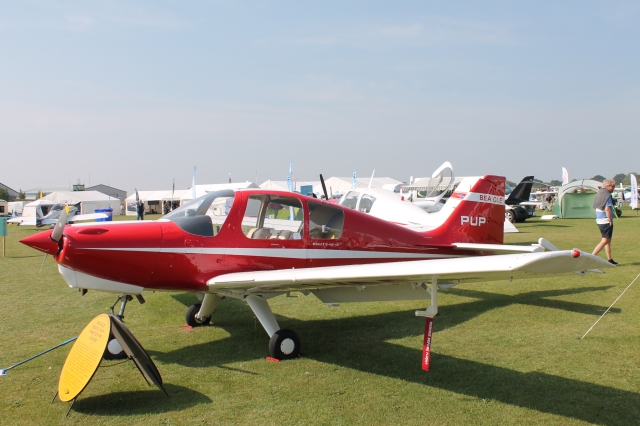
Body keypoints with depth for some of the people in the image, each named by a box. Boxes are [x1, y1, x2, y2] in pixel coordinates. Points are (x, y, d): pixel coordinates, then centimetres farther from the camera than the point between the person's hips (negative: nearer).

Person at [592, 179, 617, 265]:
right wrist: (610, 220, -15)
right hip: (606, 221, -9)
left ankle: (610, 260, 18)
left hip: (599, 220, 9)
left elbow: (596, 207, 18)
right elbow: (607, 209, -23)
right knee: (605, 241, -6)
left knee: (608, 240, 15)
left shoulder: (599, 194, 13)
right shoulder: (607, 195, -15)